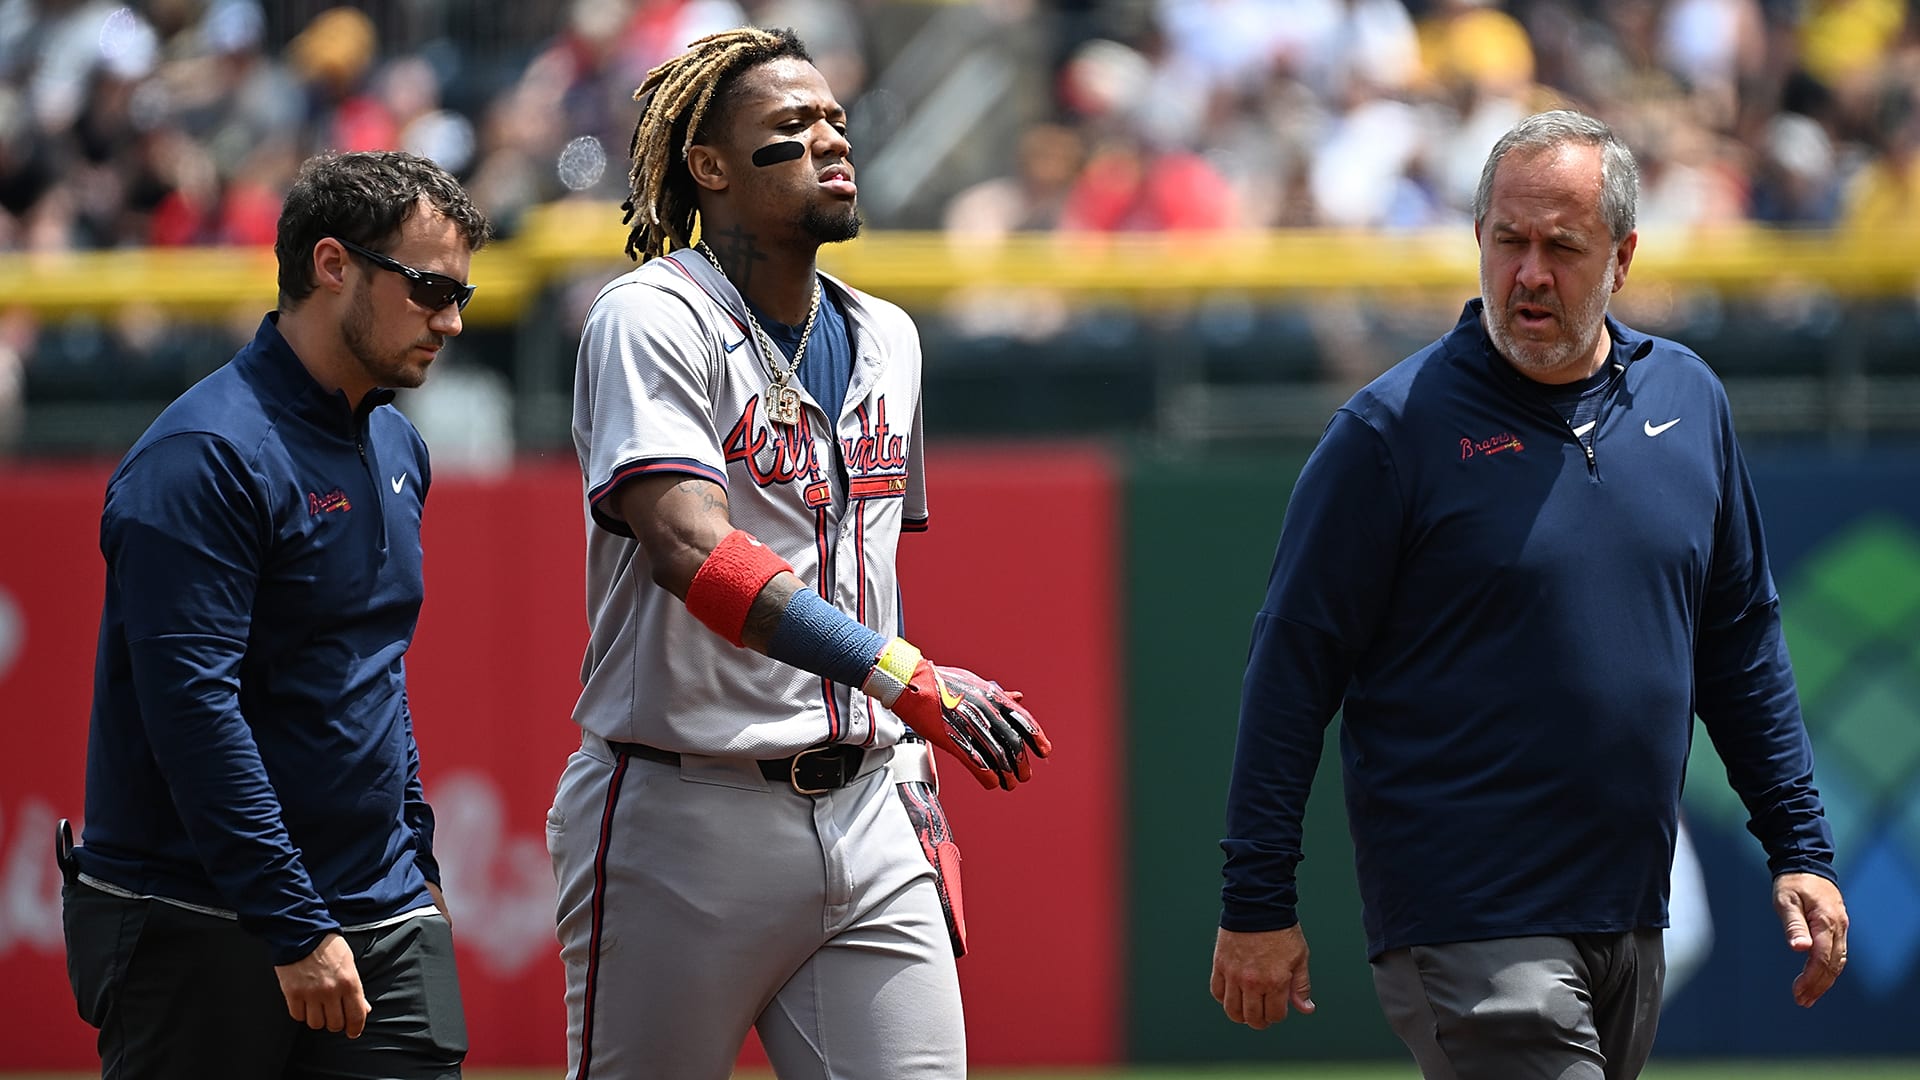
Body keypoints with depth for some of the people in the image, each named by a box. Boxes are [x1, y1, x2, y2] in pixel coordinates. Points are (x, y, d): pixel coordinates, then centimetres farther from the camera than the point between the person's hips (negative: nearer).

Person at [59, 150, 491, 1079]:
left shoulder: (397, 447, 14)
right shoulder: (203, 457, -14)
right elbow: (192, 706, -21)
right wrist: (296, 929, -23)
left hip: (381, 926, 7)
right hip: (196, 933, -7)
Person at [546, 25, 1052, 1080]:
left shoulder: (885, 339, 16)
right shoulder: (652, 319, -9)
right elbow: (692, 551, -25)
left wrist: (917, 788, 14)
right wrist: (908, 678, -34)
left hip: (866, 822, 6)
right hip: (684, 824, -6)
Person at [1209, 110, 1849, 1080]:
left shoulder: (1688, 401, 9)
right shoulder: (1396, 427, -7)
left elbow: (1741, 640, 18)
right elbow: (1295, 665, -6)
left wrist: (1800, 851, 14)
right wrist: (1257, 902, -8)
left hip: (1630, 923, 6)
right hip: (1465, 920, -6)